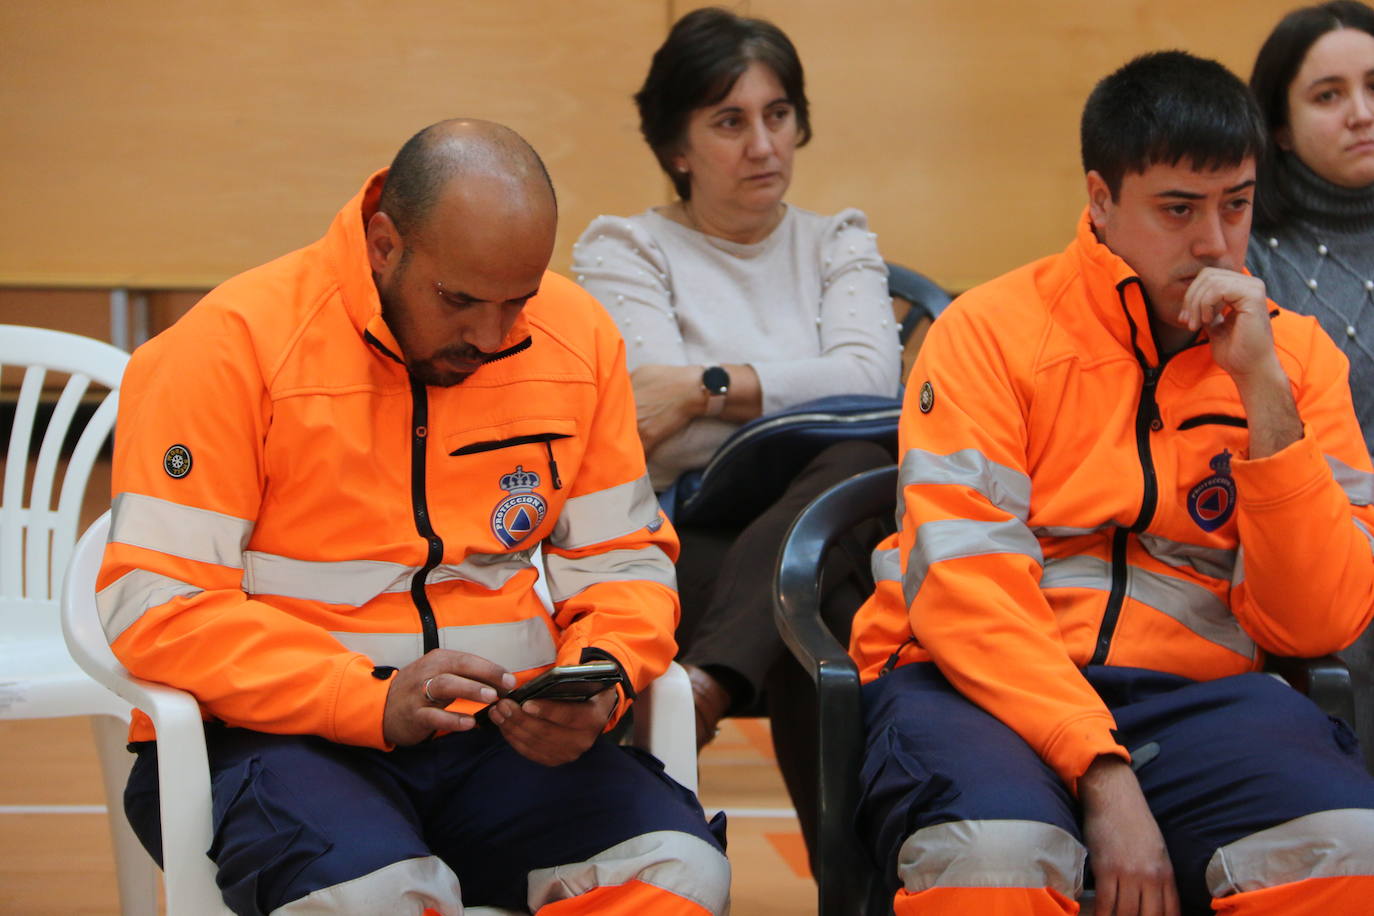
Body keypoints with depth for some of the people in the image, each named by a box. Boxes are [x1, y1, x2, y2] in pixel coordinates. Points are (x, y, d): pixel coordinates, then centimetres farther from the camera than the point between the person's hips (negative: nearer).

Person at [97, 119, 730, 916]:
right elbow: (156, 608, -13)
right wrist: (375, 701, -23)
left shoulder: (578, 336, 7)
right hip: (282, 733, -4)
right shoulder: (236, 342, -9)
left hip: (503, 735, 4)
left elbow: (624, 559, 13)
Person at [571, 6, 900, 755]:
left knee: (864, 463, -35)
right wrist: (790, 394, -8)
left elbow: (873, 379, -2)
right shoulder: (625, 251, 14)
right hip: (686, 545, -3)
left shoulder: (838, 243, 22)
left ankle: (702, 688, -50)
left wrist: (709, 387, -10)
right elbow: (658, 426, -3)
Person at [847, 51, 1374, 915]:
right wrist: (1099, 772, -21)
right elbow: (963, 586, -10)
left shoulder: (1296, 353, 10)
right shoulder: (992, 330, 0)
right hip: (987, 682, -3)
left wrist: (1264, 394, -9)